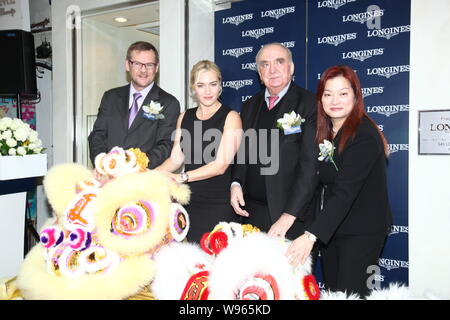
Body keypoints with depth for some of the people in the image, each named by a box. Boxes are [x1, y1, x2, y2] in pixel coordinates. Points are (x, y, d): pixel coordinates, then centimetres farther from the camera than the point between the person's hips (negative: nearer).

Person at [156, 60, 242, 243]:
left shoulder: (231, 117, -3)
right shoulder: (184, 117, 13)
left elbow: (221, 165, -11)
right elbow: (176, 159, 11)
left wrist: (182, 177, -16)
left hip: (218, 203, -4)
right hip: (189, 200, 4)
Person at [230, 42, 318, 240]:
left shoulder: (310, 105, -8)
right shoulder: (250, 106, 13)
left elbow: (310, 165, -14)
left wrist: (288, 216, -18)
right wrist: (236, 183, 1)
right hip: (251, 212, 5)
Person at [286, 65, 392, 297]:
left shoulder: (364, 135, -19)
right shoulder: (325, 133, 6)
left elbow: (346, 191, -28)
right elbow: (323, 181, 7)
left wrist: (311, 235, -34)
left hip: (362, 230, -7)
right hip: (331, 227, 7)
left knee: (350, 293, -5)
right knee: (331, 291, 13)